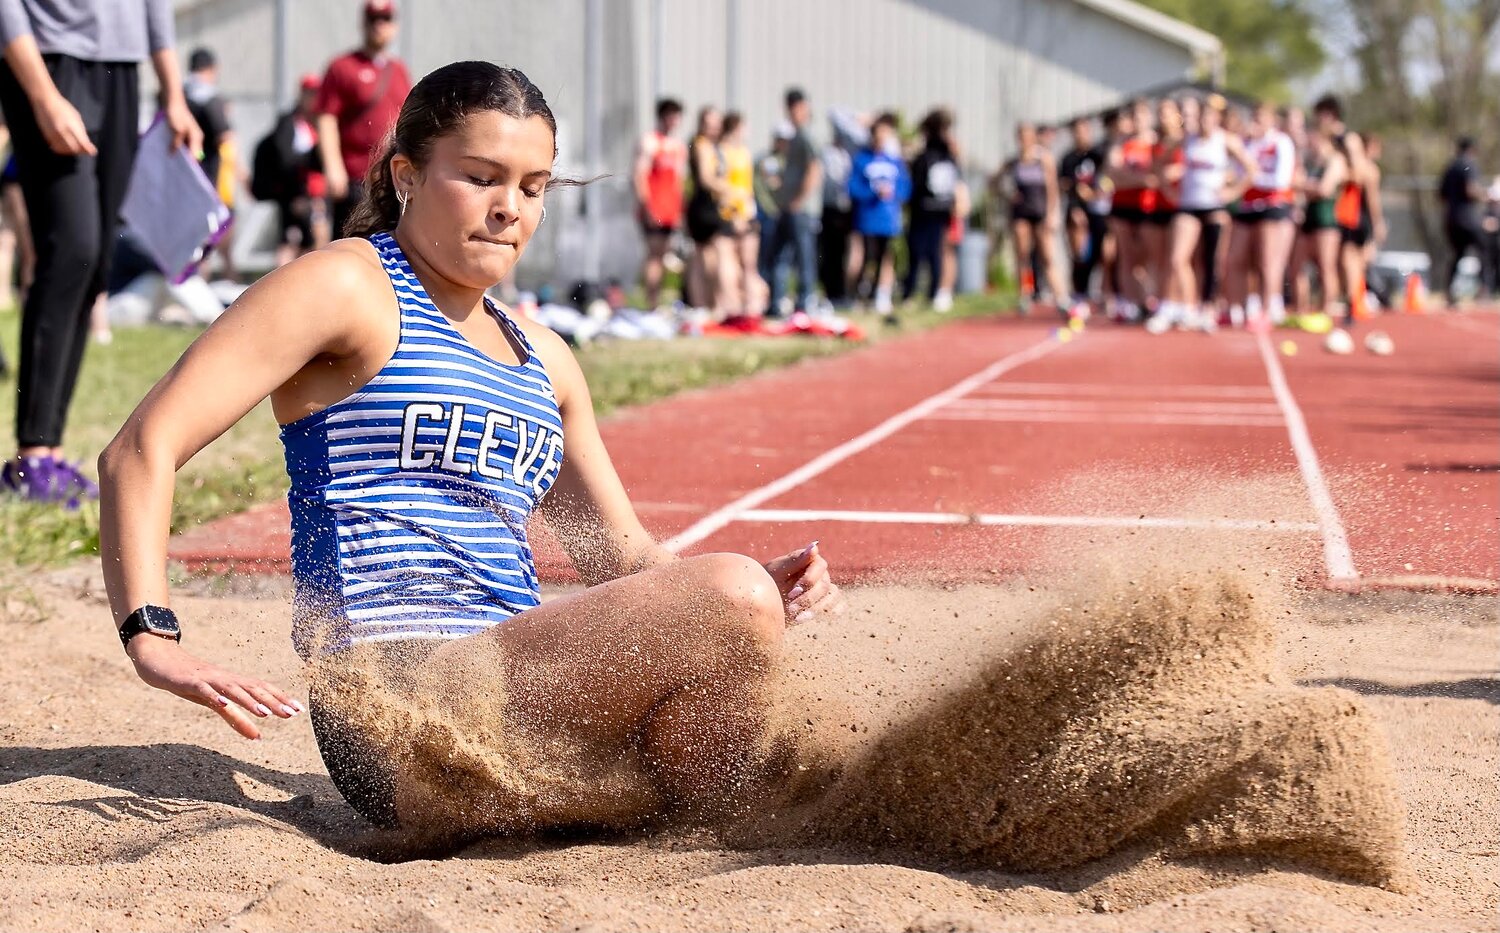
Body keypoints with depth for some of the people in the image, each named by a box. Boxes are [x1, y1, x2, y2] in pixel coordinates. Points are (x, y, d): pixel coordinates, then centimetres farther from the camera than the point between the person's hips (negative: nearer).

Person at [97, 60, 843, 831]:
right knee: (729, 599, -25)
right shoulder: (346, 290, 0)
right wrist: (154, 642, -22)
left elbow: (620, 556, 27)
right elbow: (142, 449, -7)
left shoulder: (540, 357, 23)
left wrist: (756, 600, 5)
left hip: (519, 695, 8)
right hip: (397, 713, -8)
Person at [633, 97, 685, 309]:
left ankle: (658, 301, 7)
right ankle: (650, 303, -14)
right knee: (654, 253, -11)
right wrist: (646, 206, -16)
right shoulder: (649, 142, -5)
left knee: (664, 253, 6)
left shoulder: (679, 145, 18)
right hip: (653, 210, -7)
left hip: (671, 210, 7)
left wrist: (680, 209, 17)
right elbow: (640, 176, -10)